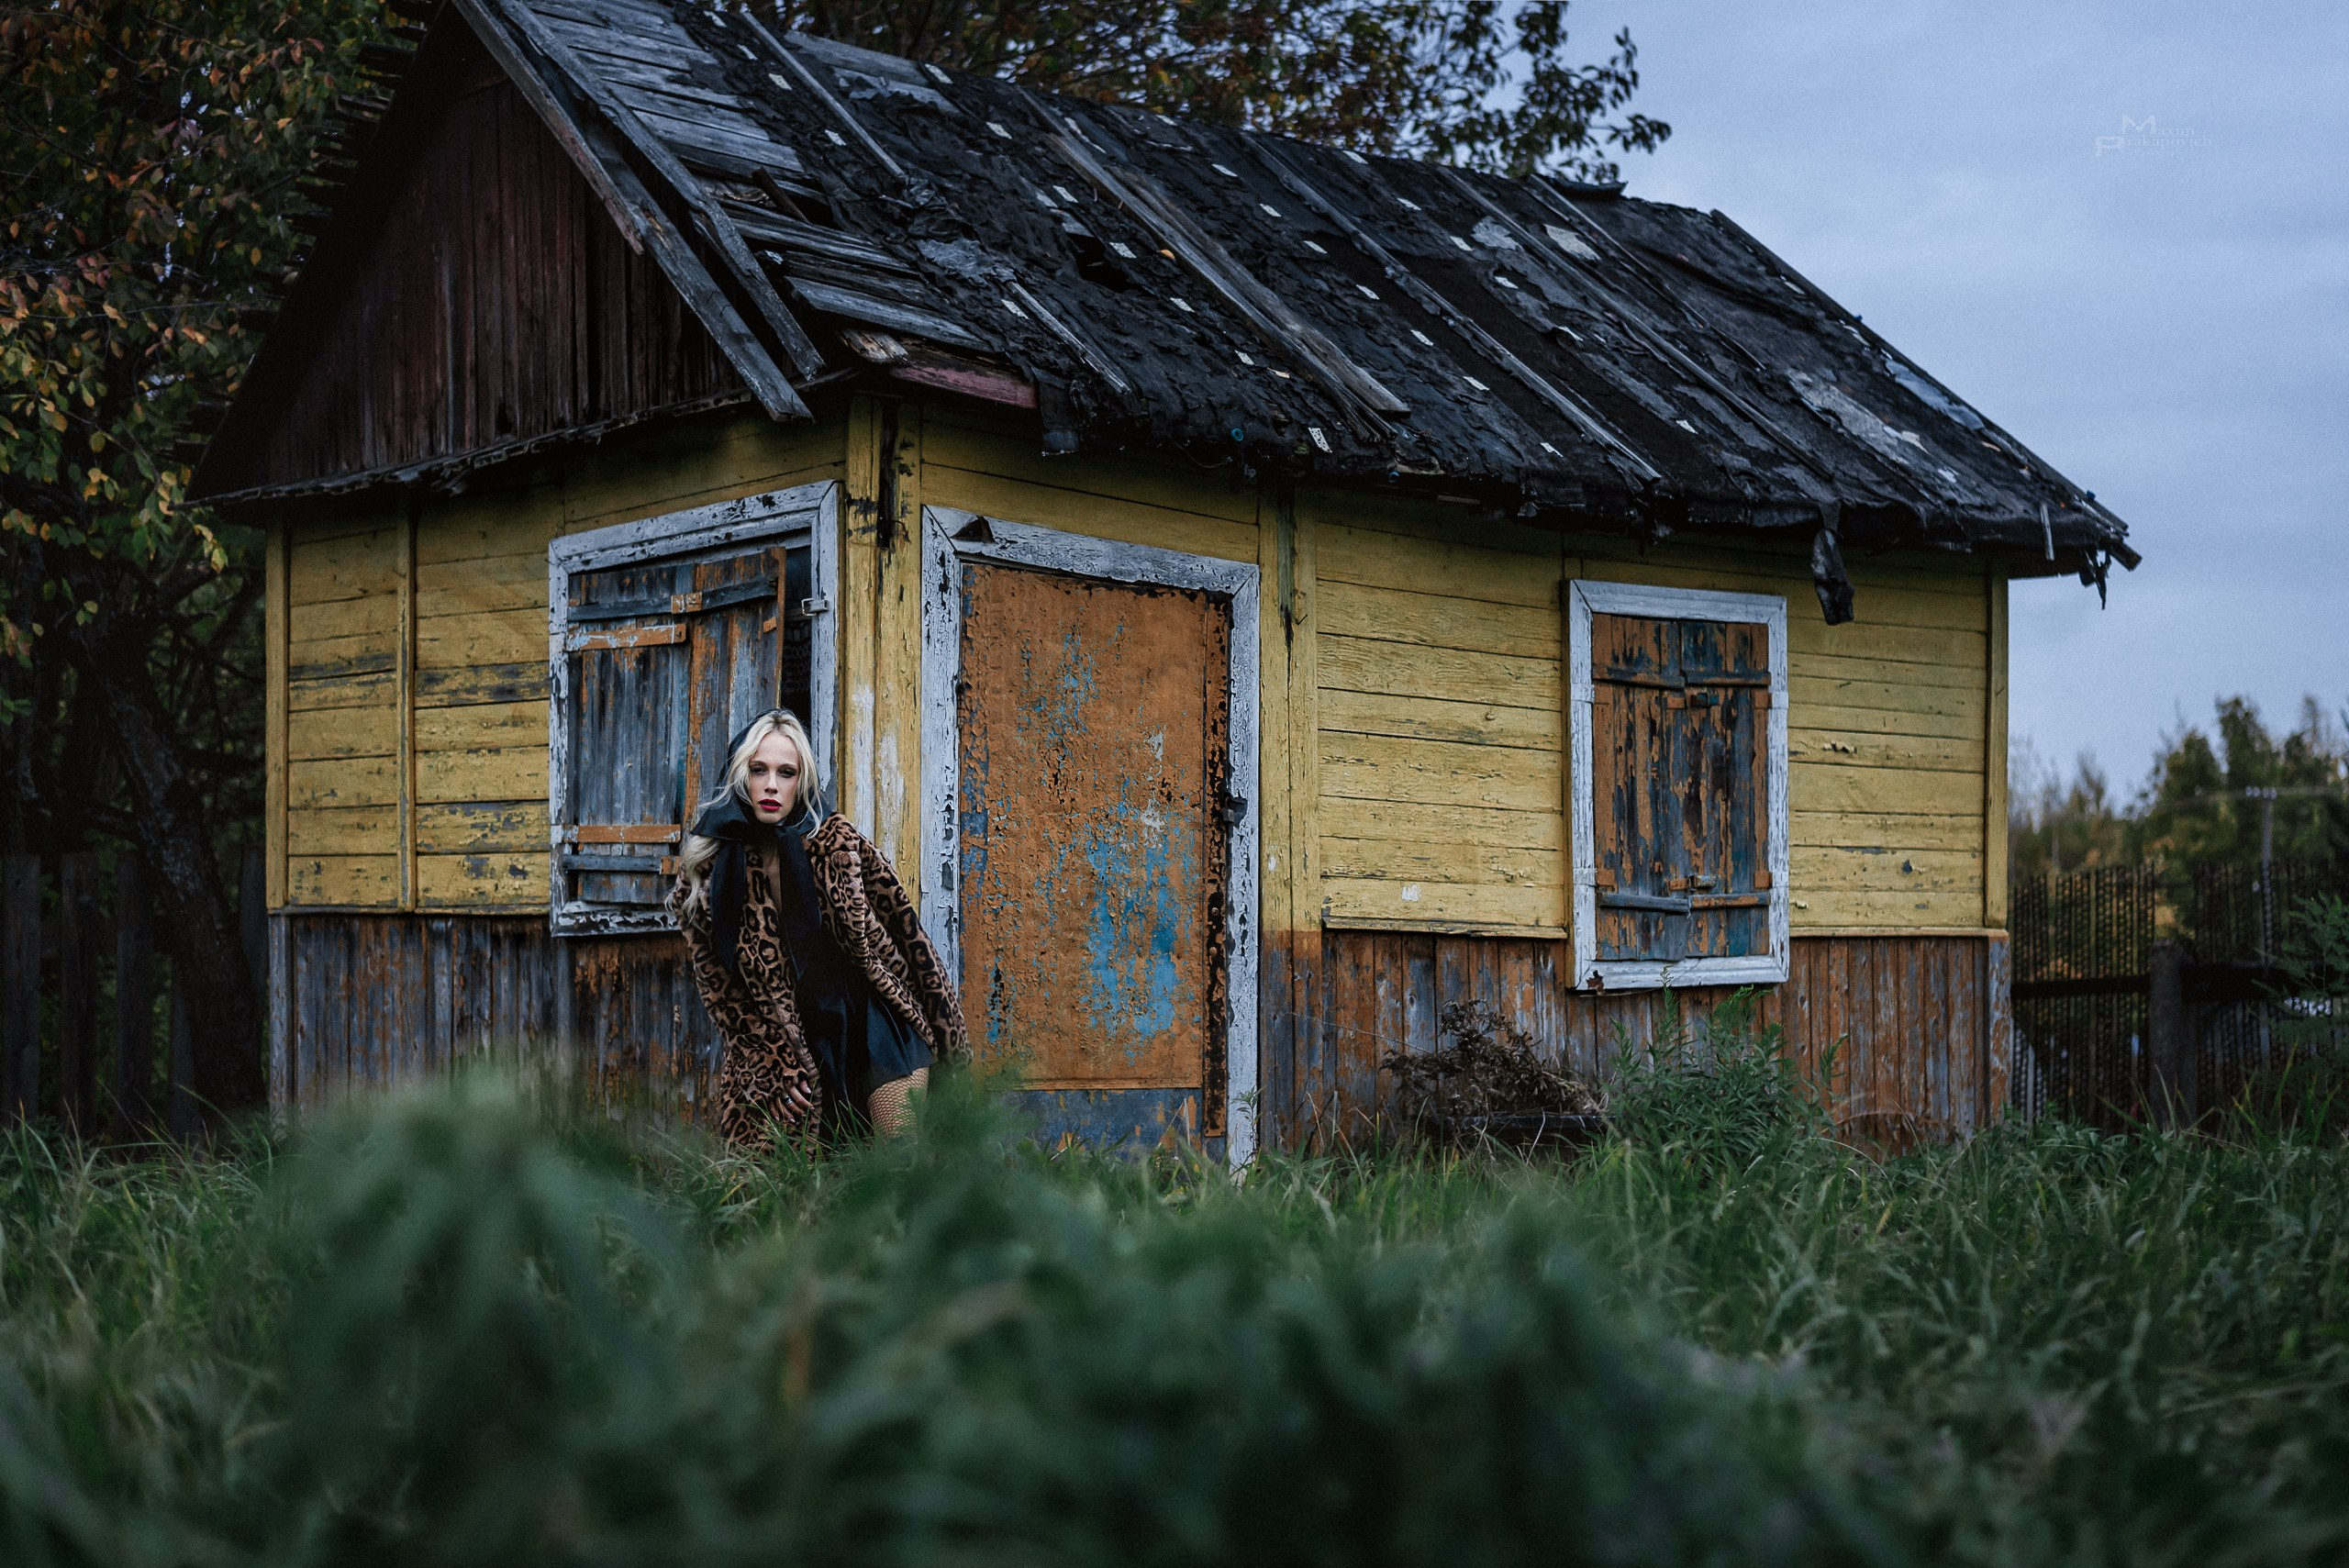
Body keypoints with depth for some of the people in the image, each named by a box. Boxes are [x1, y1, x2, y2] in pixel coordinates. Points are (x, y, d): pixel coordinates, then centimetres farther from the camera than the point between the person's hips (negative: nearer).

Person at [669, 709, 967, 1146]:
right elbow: (720, 989, 4)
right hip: (792, 1048, 1)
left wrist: (947, 1033, 5)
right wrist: (770, 1070, -4)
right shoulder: (705, 874, -2)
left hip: (876, 1026, -1)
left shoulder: (837, 842, -5)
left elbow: (905, 930, 2)